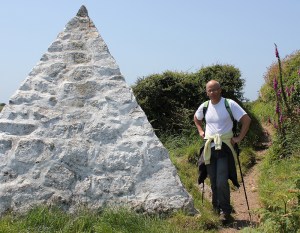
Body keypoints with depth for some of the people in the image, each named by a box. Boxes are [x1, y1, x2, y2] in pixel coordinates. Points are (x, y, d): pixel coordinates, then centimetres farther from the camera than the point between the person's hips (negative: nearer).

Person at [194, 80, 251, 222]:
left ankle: (225, 211, 4)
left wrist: (239, 138, -11)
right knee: (213, 182, 12)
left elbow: (246, 119, -8)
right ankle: (216, 206, 29)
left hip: (224, 147, -5)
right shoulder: (204, 107, 6)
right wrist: (200, 130, 14)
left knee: (222, 182, -11)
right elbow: (196, 118, 28)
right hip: (209, 148, 5)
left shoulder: (230, 104, -8)